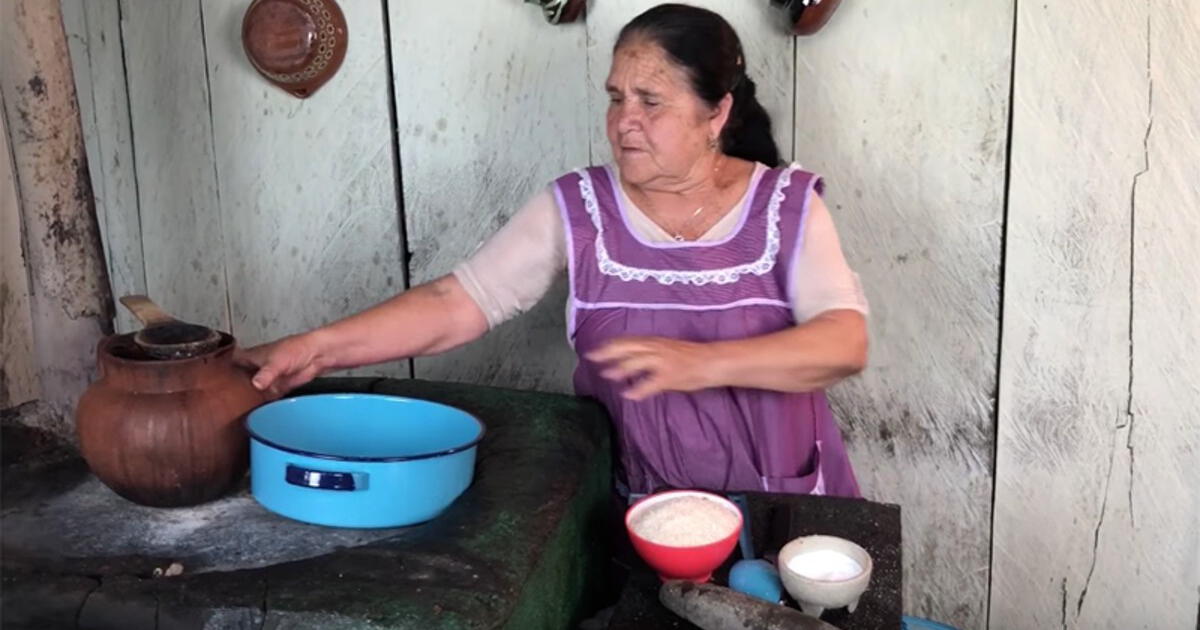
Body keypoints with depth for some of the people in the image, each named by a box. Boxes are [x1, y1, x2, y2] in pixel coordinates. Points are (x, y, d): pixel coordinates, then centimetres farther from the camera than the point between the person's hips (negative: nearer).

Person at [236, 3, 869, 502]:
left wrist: (703, 363, -30)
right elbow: (457, 302, -10)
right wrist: (318, 346, -22)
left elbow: (845, 342, -15)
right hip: (629, 512, 0)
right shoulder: (576, 209, -4)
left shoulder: (788, 206, -5)